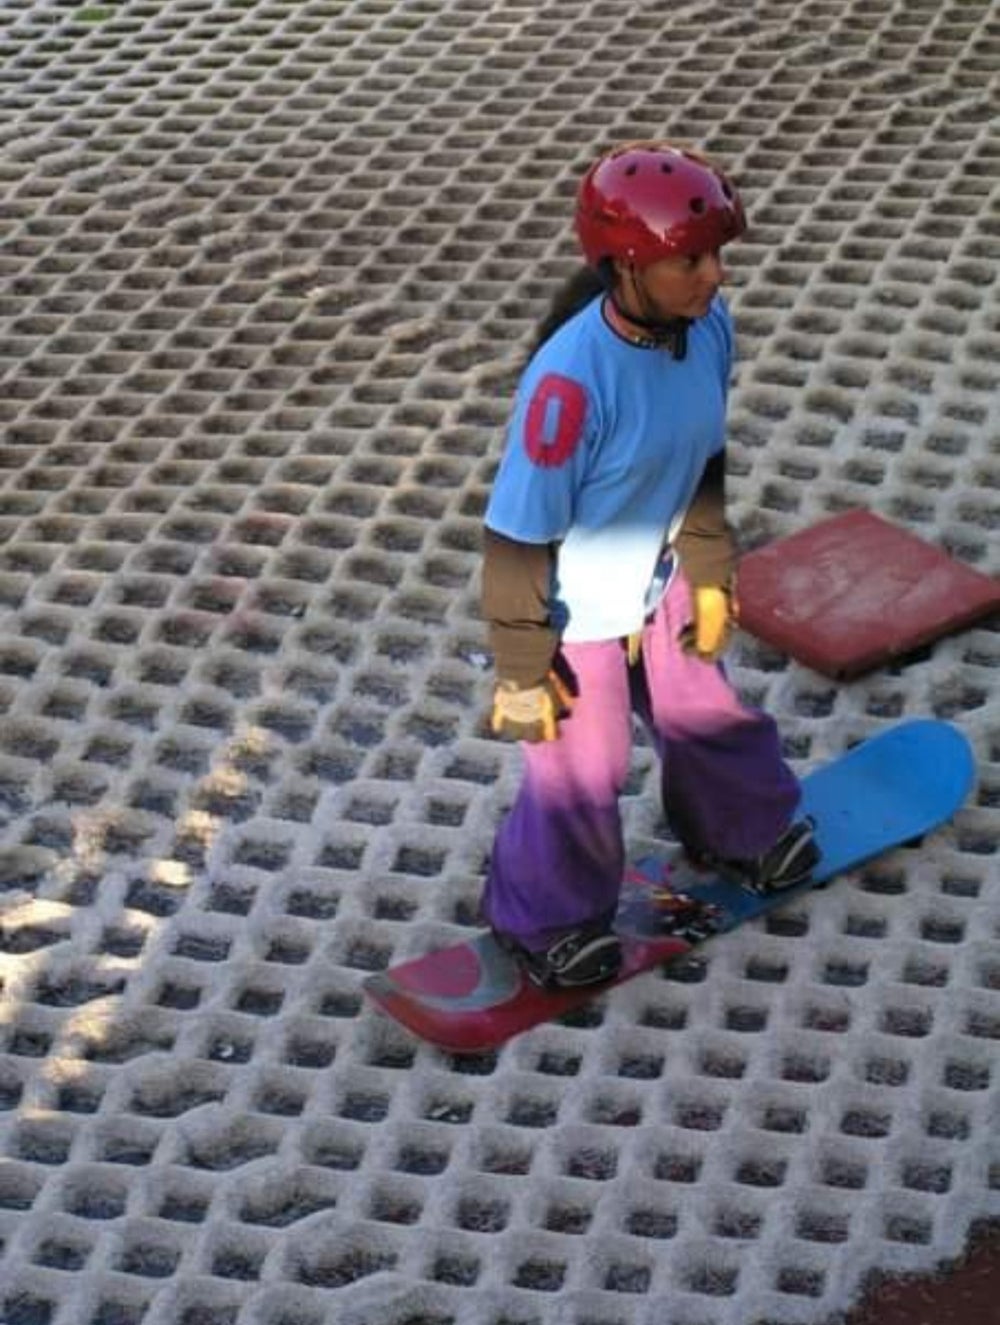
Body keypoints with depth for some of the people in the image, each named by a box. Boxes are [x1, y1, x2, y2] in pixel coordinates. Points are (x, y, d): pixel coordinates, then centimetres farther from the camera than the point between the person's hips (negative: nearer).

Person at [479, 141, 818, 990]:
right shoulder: (572, 378, -36)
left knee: (705, 716, 27)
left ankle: (741, 833, 58)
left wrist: (709, 573, 12)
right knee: (582, 773, 13)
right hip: (572, 612, -6)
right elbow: (518, 531, -26)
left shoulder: (708, 326, -15)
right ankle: (547, 920, 40)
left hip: (655, 591, 6)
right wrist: (522, 669, -19)